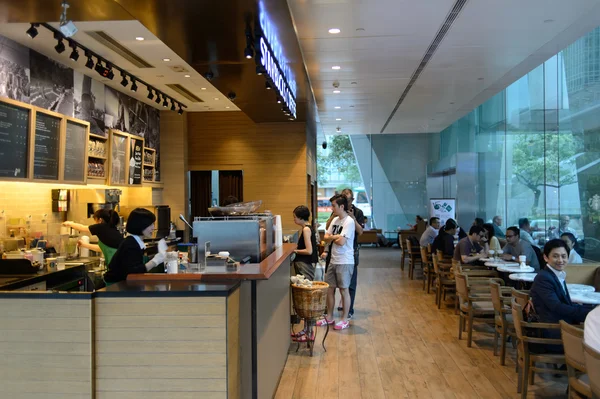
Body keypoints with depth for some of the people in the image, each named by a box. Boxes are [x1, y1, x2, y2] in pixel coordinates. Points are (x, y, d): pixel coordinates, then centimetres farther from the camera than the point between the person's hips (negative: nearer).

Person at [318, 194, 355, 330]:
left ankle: (344, 320, 15)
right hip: (333, 260, 8)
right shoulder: (335, 220, 10)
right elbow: (326, 237, 12)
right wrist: (335, 237, -8)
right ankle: (329, 317, 25)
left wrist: (332, 238, -4)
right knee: (329, 288, 13)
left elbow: (341, 241, -23)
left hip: (345, 262, -8)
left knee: (343, 290, 2)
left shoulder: (349, 221, -16)